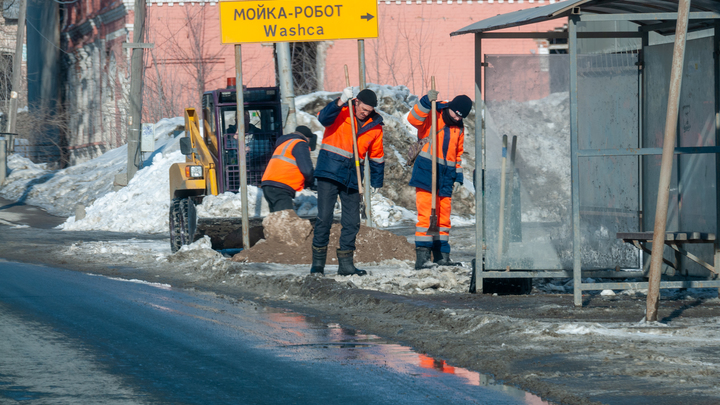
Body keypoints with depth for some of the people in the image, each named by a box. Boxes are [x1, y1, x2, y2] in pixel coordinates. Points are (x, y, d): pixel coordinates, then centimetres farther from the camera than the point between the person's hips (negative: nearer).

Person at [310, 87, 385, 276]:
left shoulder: (375, 125, 9)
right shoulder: (341, 111, -2)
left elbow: (376, 155, 19)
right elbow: (324, 118, -25)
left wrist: (377, 182, 19)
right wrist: (341, 102, -36)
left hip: (352, 176, 4)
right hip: (329, 171, -4)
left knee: (352, 222, 4)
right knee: (324, 218, -8)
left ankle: (345, 263, 13)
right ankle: (318, 262, -2)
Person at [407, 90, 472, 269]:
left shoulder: (459, 128, 16)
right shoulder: (432, 117, -3)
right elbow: (413, 119, -22)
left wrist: (458, 177, 16)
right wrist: (426, 101, -32)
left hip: (446, 177, 6)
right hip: (426, 173, -6)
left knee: (444, 217, 9)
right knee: (425, 215, -10)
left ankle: (441, 255, 15)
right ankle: (422, 256, -10)